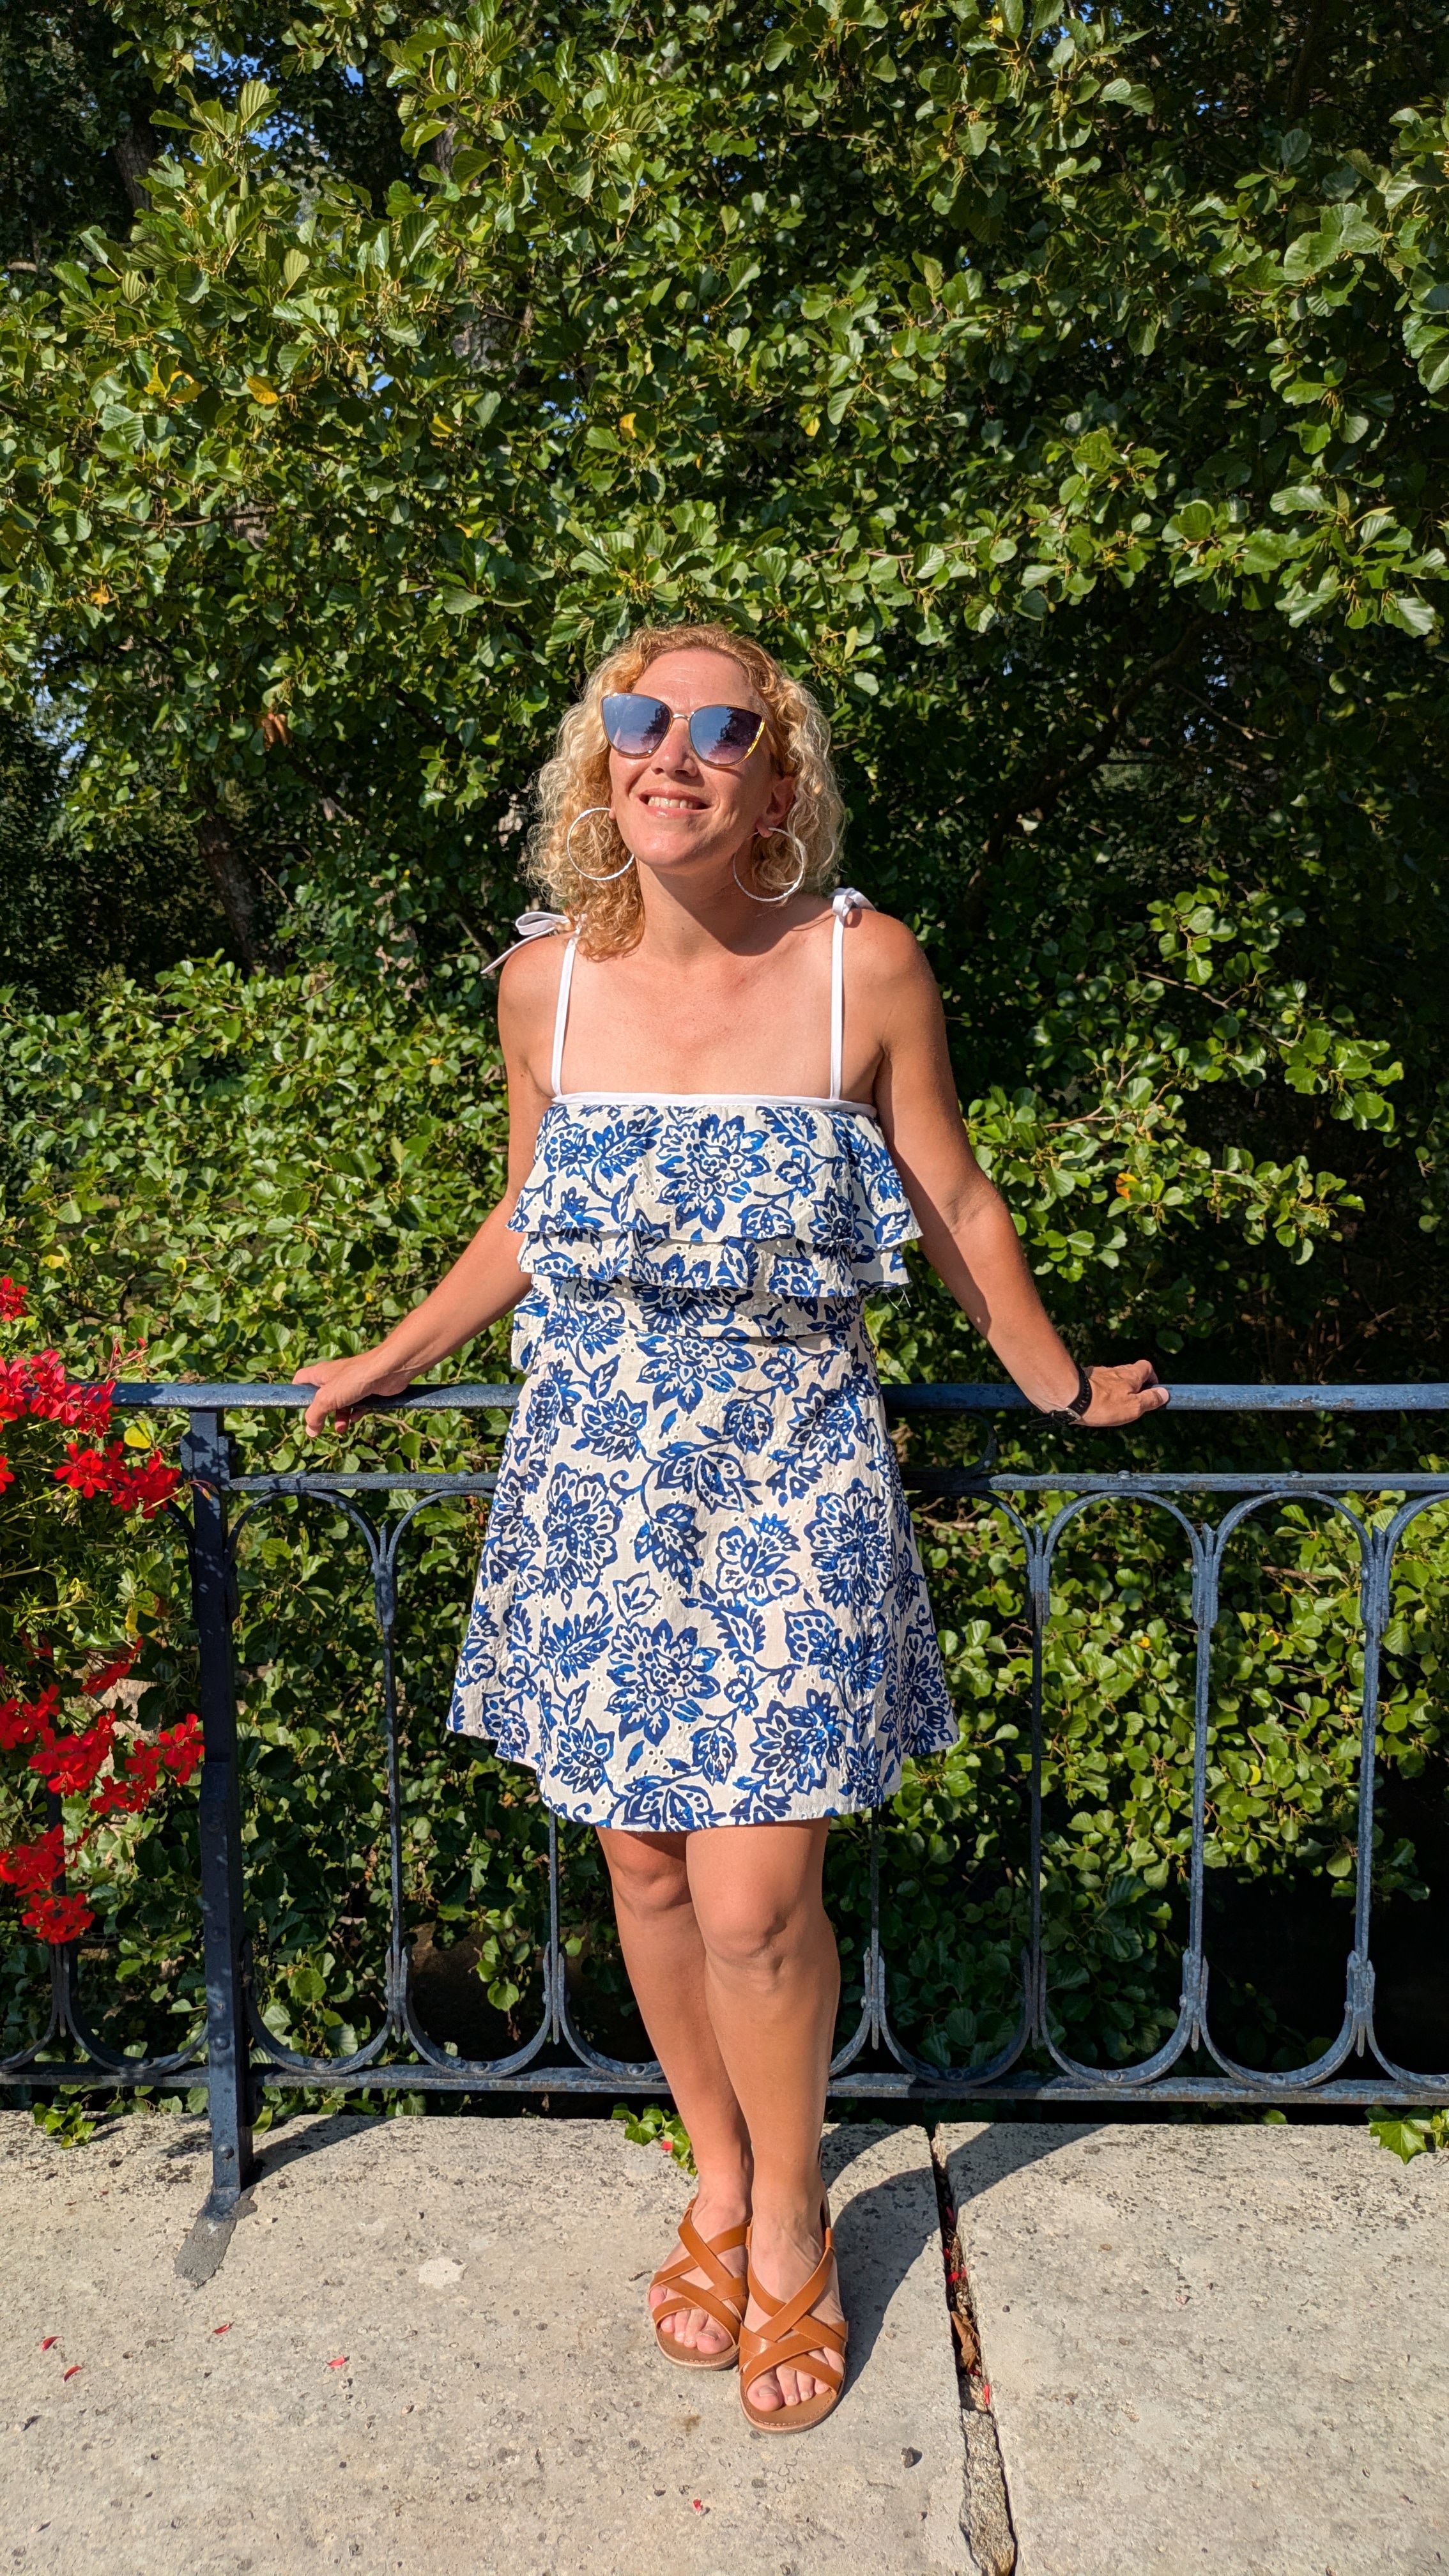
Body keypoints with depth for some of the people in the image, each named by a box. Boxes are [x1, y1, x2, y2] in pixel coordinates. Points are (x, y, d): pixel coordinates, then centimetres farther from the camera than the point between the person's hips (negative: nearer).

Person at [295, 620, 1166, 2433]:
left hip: (792, 1483, -2)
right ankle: (717, 2179, 38)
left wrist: (1059, 1387, 13)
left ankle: (791, 2217, 28)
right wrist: (391, 1361, 21)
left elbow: (956, 1211, 4)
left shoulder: (865, 967, -8)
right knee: (645, 1861, 12)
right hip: (597, 1479, 3)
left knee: (755, 1898, -3)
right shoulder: (546, 978, 0)